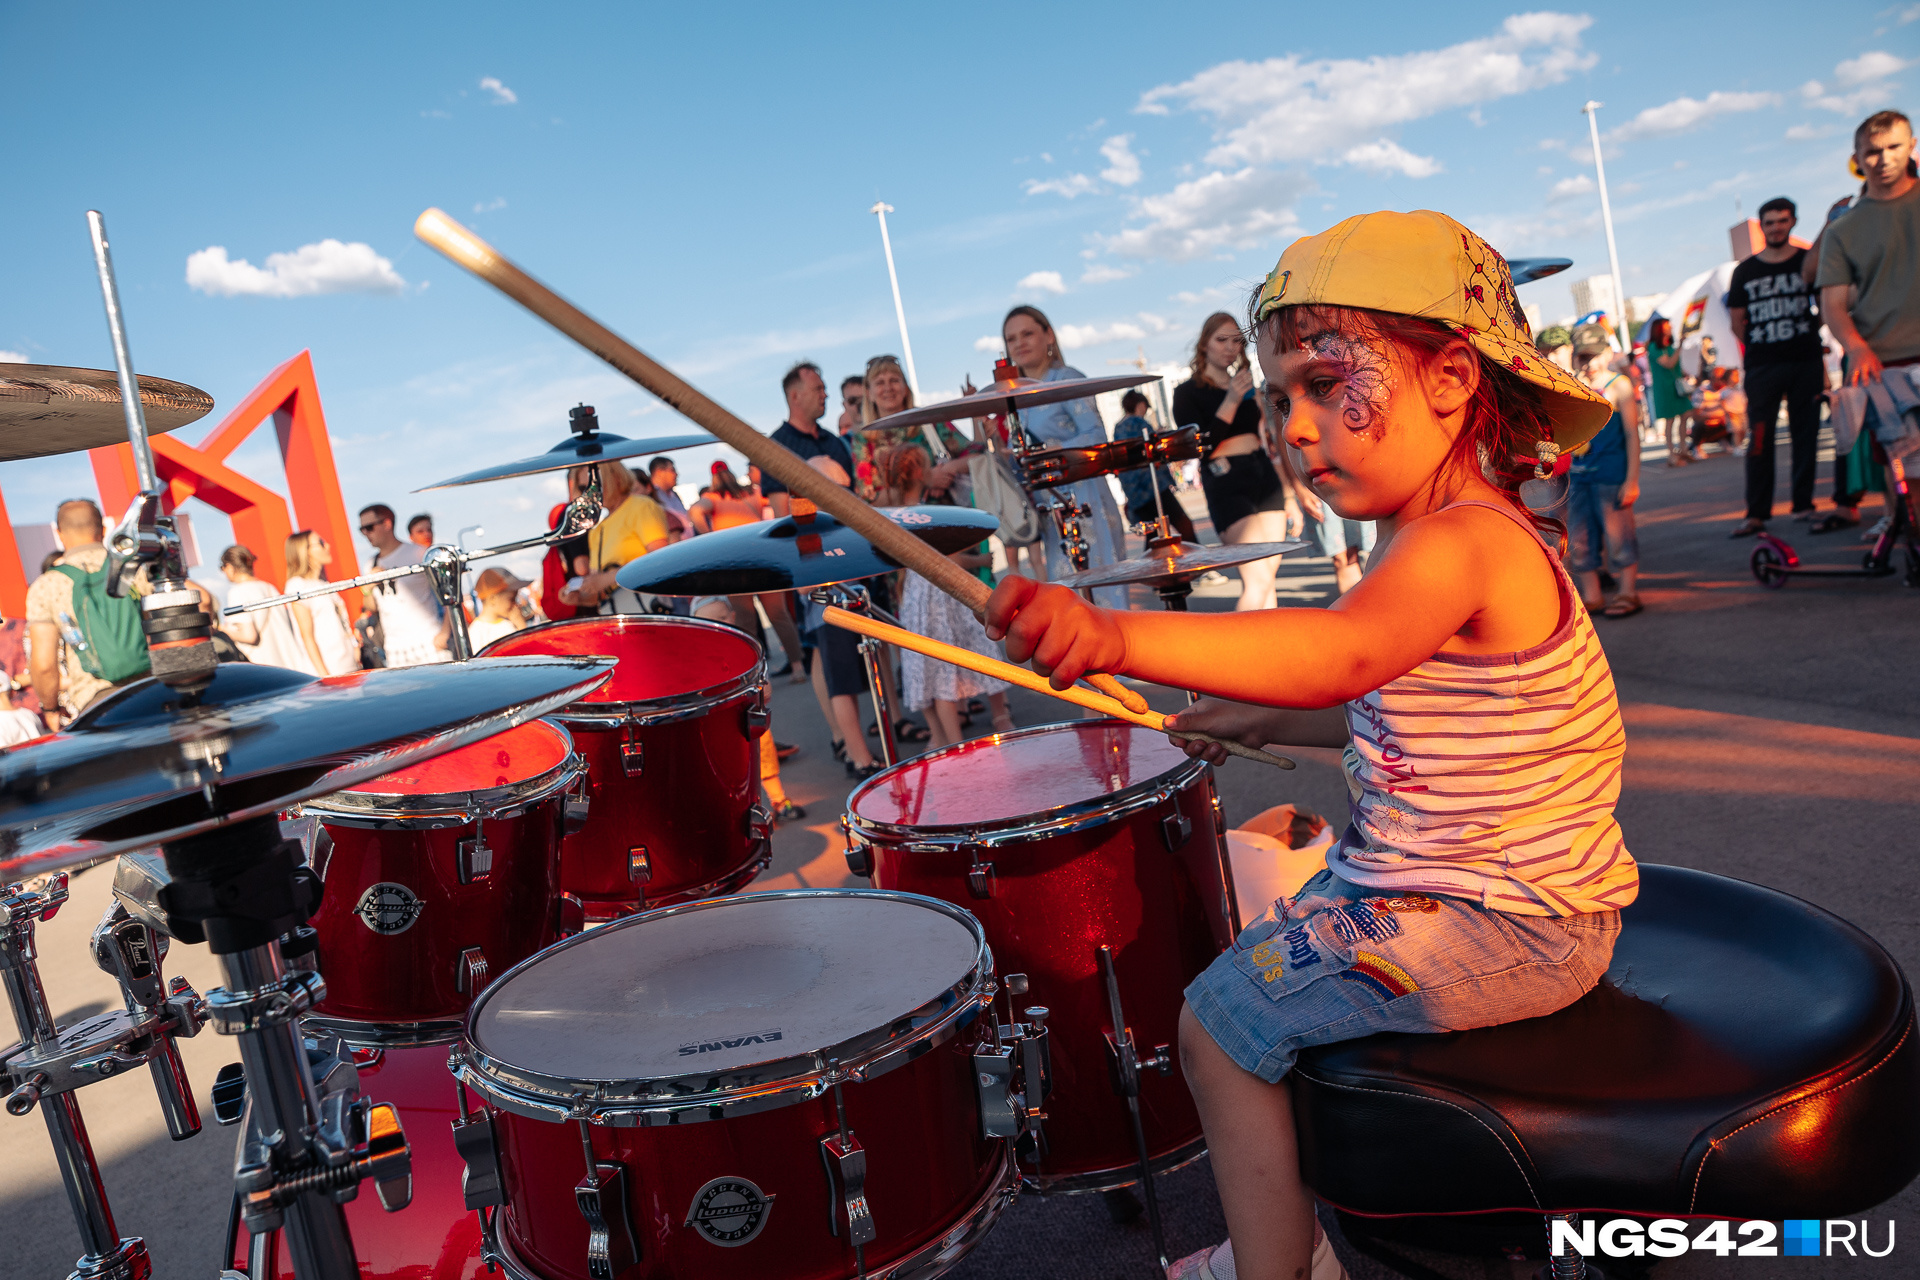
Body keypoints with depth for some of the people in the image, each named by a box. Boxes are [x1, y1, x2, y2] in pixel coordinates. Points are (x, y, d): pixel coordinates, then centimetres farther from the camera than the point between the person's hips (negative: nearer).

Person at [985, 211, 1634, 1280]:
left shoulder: (1461, 543, -26)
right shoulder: (1465, 534, 8)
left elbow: (1341, 651, -48)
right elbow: (1396, 709, 19)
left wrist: (1118, 634, -61)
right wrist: (1269, 721, 10)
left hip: (1502, 928, -11)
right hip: (1494, 888, 11)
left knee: (1221, 1020, -6)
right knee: (1277, 943, 25)